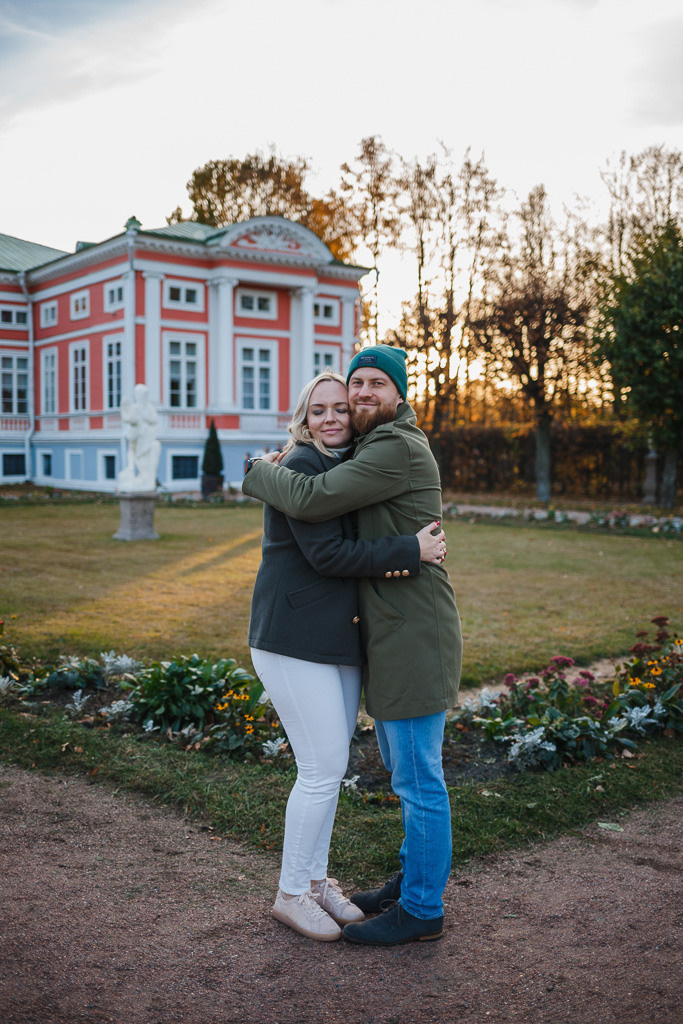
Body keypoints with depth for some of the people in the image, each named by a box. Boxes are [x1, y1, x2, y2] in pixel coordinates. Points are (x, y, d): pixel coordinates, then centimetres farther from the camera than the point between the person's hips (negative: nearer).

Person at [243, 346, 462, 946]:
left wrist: (260, 474, -4)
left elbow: (312, 501, -23)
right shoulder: (374, 449, 17)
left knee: (418, 777, 1)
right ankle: (414, 878, 35)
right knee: (405, 769, 20)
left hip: (414, 638, -11)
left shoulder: (397, 449, -17)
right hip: (391, 635, 11)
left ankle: (422, 909, 14)